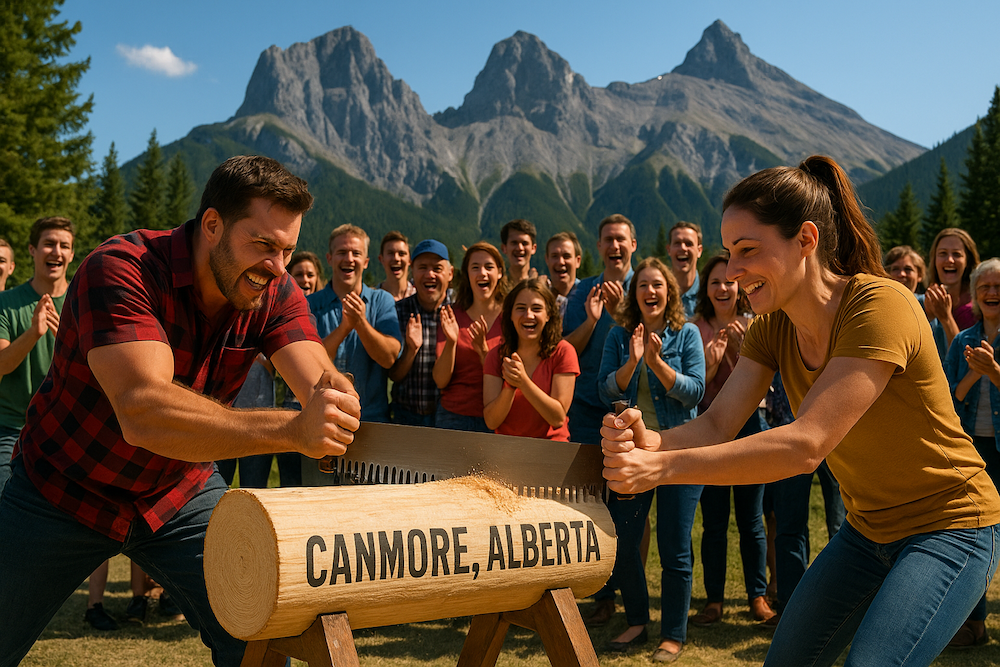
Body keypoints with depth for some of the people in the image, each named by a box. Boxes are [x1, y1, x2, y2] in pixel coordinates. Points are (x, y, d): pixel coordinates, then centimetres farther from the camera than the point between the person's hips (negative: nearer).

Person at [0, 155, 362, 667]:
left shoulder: (275, 293, -12)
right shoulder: (120, 270, -29)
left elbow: (323, 381, -23)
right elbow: (143, 411, -43)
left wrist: (335, 398, -48)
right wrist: (293, 430, -54)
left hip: (183, 493, 3)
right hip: (61, 491, -3)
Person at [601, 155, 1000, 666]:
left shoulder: (880, 306, -28)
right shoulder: (773, 327, -4)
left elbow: (806, 444, -35)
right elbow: (716, 424, -11)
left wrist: (663, 467, -41)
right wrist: (650, 442, -33)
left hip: (950, 528, -7)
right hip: (868, 527, 7)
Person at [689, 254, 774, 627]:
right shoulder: (696, 329, 1)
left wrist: (742, 346, -19)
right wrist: (712, 362, -20)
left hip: (748, 427, 0)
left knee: (751, 520, 7)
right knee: (713, 522, 4)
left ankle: (757, 594, 21)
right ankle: (714, 599, 16)